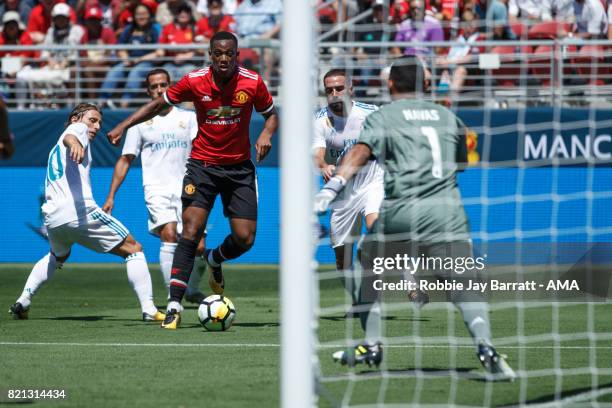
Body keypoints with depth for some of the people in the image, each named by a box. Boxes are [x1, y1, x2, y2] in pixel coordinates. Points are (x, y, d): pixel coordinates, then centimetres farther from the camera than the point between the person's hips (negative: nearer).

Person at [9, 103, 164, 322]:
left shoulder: (56, 149, 33)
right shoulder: (77, 128, 9)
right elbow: (68, 137, -16)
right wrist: (74, 143, -39)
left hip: (53, 218, 8)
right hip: (81, 211, -8)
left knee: (57, 257, 39)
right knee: (133, 250, 2)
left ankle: (22, 302, 26)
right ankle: (149, 310, -10)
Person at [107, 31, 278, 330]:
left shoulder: (252, 83, -10)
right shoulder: (194, 81, -11)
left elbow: (271, 114, 8)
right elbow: (158, 104, 3)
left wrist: (266, 134, -14)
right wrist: (124, 126, -5)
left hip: (239, 167, 2)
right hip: (202, 164, -2)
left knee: (245, 238, -4)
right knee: (191, 231, -16)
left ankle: (215, 260, 34)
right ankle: (174, 306, -15)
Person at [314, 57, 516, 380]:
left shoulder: (383, 117, 9)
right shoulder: (449, 117, 20)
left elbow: (360, 152, -9)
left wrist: (332, 187, -21)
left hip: (400, 212, -1)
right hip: (447, 211, 1)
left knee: (372, 268, 23)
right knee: (464, 284, -5)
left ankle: (371, 346, 23)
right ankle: (485, 346, -28)